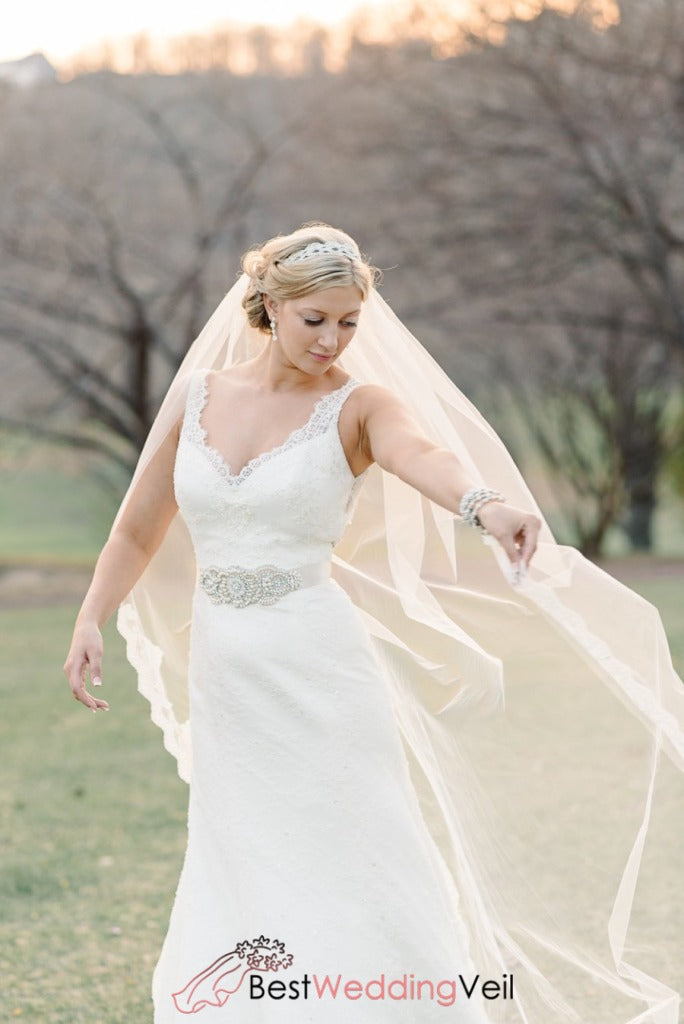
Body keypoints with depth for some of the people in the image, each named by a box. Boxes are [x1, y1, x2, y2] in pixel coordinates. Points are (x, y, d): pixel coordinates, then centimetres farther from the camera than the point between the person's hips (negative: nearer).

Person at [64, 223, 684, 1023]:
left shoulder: (356, 406, -6)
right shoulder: (198, 395, 6)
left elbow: (423, 453, -30)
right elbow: (139, 530, 14)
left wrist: (484, 504, -52)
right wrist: (92, 619, -3)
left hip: (319, 678, -4)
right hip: (220, 679, 4)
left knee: (355, 883, -3)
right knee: (236, 891, 9)